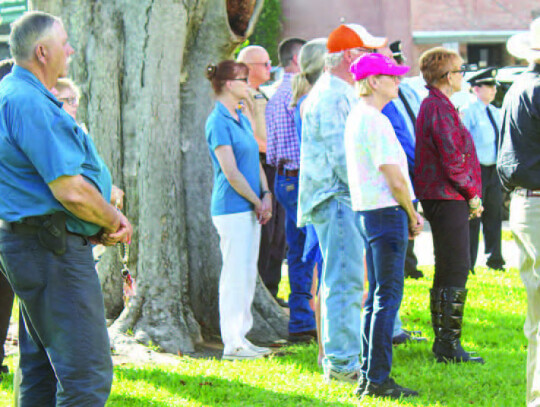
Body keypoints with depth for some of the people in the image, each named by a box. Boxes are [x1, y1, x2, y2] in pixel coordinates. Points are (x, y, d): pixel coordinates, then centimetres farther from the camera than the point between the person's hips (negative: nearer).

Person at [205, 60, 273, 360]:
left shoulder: (242, 119, 15)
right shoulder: (218, 122, -12)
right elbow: (231, 172, -16)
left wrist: (266, 196, 3)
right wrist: (257, 202, -9)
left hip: (251, 208, 9)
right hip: (232, 208, -9)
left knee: (248, 274, 11)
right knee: (235, 274, -6)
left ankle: (241, 337, 17)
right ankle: (232, 344, -1)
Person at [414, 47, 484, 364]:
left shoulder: (433, 105, 17)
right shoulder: (440, 109, -16)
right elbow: (453, 160, -20)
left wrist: (470, 195, 16)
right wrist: (472, 194, -10)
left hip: (440, 197, 11)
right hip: (448, 197, -11)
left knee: (446, 270, 15)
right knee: (457, 270, -9)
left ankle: (443, 342, 21)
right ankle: (449, 345, -8)